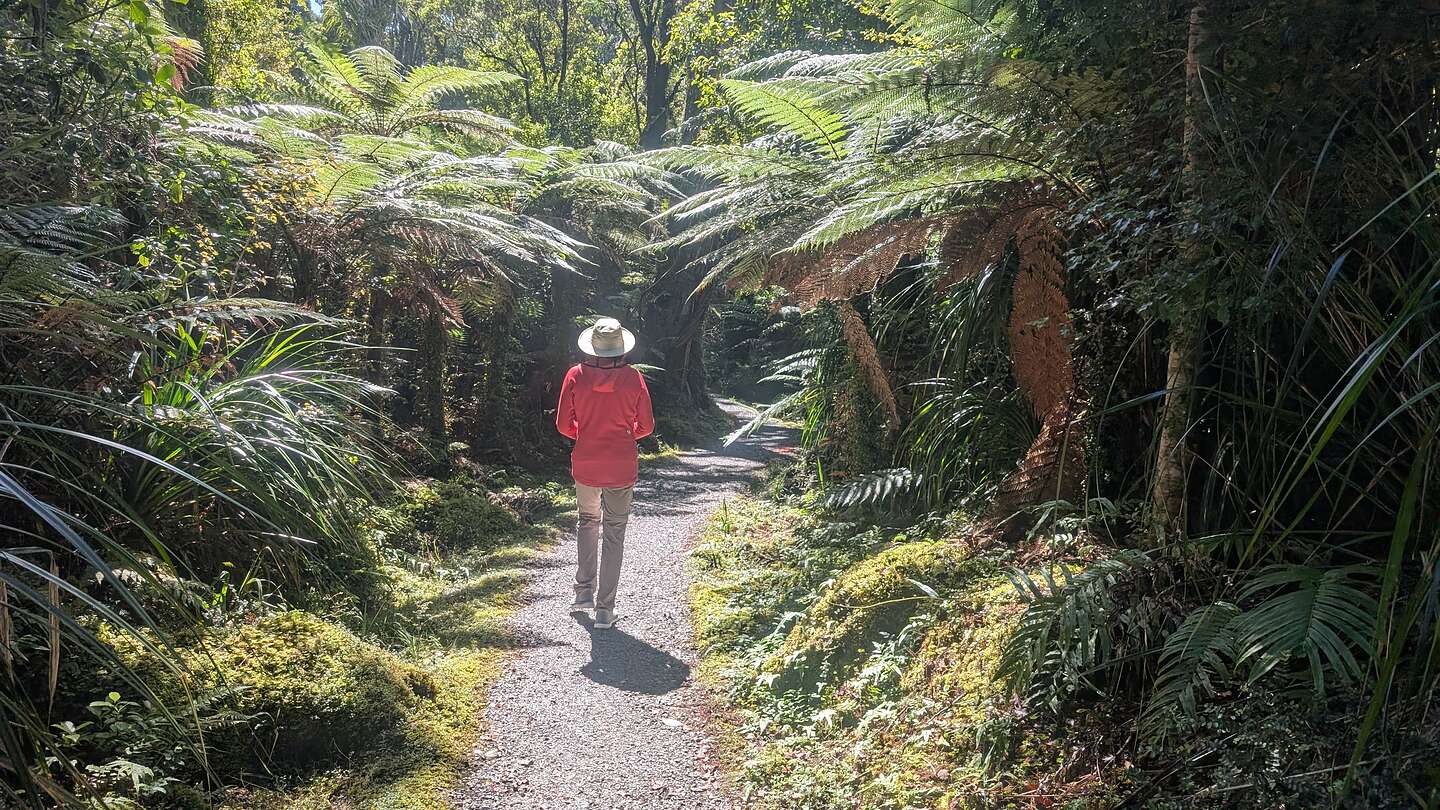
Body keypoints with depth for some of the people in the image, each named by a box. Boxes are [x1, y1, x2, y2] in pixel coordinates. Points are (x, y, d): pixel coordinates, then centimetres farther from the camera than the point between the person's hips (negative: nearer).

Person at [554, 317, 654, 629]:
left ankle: (584, 592, 23)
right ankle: (604, 609, 9)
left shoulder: (576, 375, -7)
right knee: (614, 533, 8)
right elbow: (646, 426, -3)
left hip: (585, 464, 1)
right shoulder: (633, 378, -8)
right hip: (622, 467, -1)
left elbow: (564, 424, -4)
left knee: (588, 522, 25)